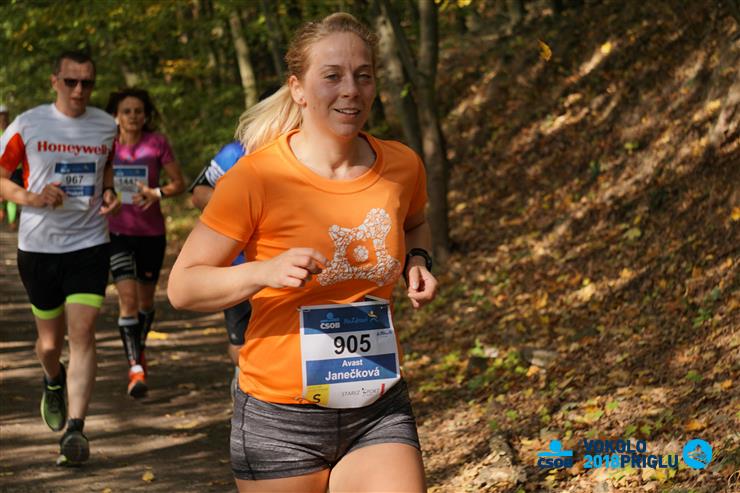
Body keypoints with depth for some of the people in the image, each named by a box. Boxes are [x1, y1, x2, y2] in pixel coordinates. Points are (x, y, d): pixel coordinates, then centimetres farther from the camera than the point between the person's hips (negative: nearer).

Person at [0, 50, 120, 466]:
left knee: (82, 335, -13)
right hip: (39, 246, 0)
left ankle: (75, 430, -13)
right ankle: (54, 383, 46)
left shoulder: (106, 126, 3)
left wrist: (109, 192, 1)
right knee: (50, 342, 10)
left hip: (89, 244, 1)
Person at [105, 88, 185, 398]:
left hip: (151, 233, 1)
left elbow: (179, 183, -3)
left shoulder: (157, 143, -5)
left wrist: (157, 193, -19)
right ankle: (135, 368, -13)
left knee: (145, 300, 13)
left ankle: (139, 350, 40)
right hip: (118, 232, -1)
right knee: (128, 298, -15)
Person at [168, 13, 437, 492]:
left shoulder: (403, 167, 0)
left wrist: (417, 262, 2)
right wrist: (266, 271, -28)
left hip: (379, 414, 3)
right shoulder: (257, 178, -14)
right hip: (282, 419, -3)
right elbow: (182, 286, -11)